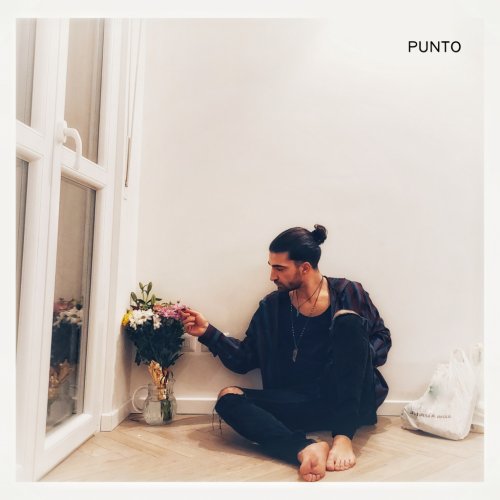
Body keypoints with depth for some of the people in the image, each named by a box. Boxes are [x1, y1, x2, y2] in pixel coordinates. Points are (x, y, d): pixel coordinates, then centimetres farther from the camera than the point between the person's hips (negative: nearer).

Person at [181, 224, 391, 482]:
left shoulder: (347, 292, 0)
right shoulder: (271, 306, 7)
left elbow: (382, 336, 6)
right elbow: (244, 360, 10)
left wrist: (359, 357, -14)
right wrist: (208, 332, 0)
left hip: (351, 400, -2)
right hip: (305, 403, 3)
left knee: (347, 319, -25)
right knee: (228, 398, -19)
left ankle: (343, 436, -28)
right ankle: (305, 448, -43)